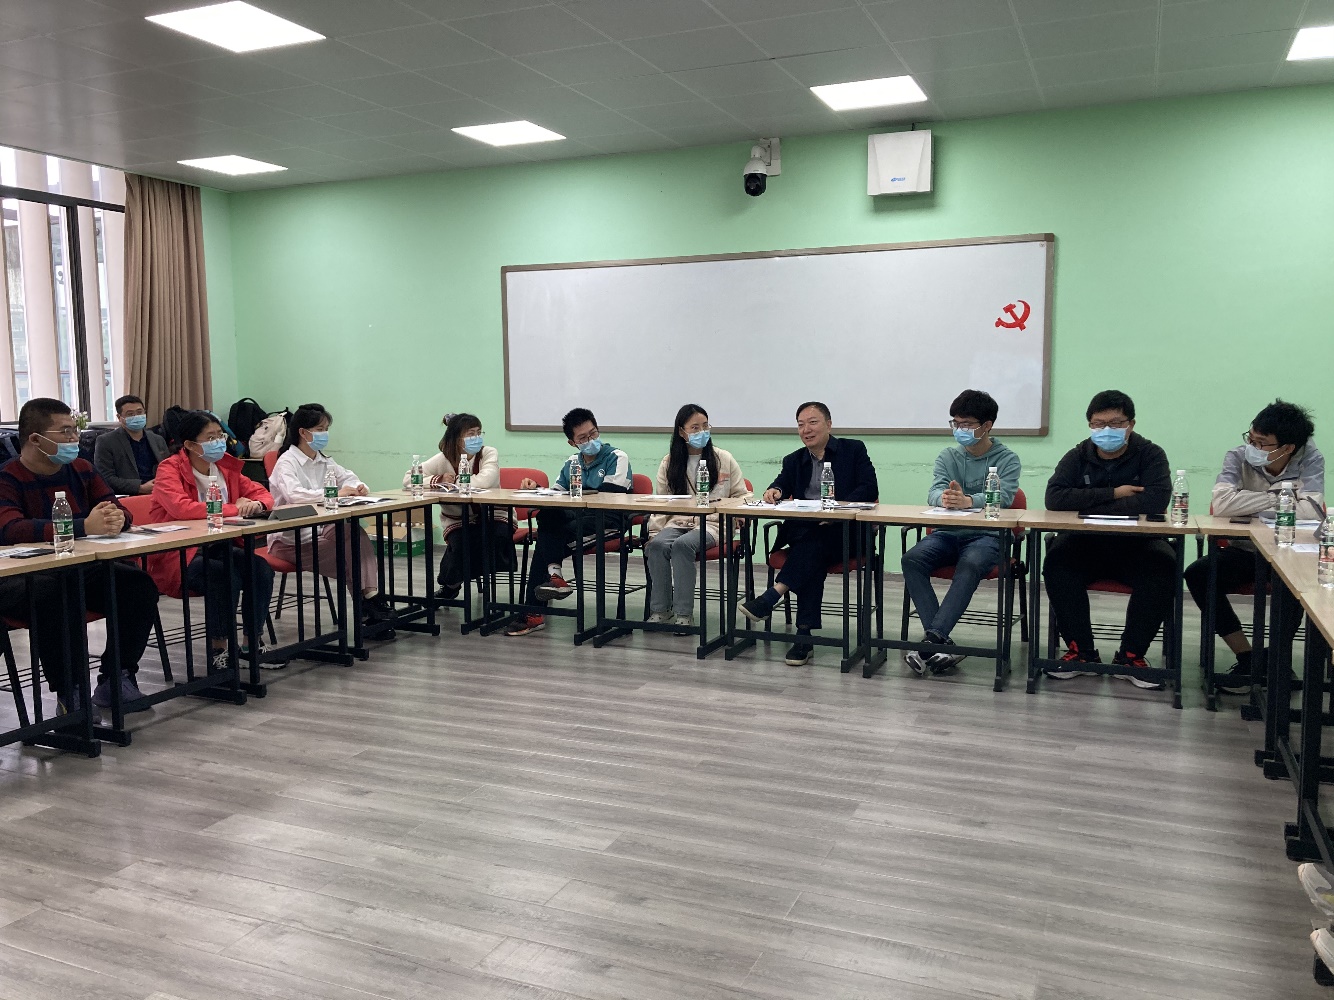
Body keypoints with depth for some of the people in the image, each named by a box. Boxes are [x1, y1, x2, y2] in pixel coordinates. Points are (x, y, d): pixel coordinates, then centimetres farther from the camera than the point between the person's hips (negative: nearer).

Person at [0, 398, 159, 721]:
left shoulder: (80, 470, 9)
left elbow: (118, 509, 8)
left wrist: (116, 518, -20)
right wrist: (84, 527, -37)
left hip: (80, 572, 6)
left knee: (140, 584, -16)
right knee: (55, 595, -37)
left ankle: (117, 679, -3)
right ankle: (68, 694, -22)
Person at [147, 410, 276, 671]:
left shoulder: (225, 467, 7)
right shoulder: (170, 469, -11)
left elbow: (261, 493, 14)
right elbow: (181, 507, -29)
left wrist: (257, 505, -12)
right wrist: (235, 509, -27)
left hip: (218, 548, 6)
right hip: (178, 556, -6)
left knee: (261, 568, -20)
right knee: (225, 575, -31)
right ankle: (217, 650, -14)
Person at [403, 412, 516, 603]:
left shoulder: (489, 453, -13)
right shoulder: (443, 460, -10)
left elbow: (484, 481, -33)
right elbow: (408, 479, -14)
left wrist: (452, 482, -22)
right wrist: (438, 480, -28)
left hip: (492, 516, -1)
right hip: (457, 521, 1)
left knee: (498, 535, -33)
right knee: (460, 543, -28)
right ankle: (449, 585, 5)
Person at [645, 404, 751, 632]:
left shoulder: (724, 459, 8)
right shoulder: (669, 463, 12)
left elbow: (741, 495, 11)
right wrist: (654, 532, -1)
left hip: (712, 523, -2)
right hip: (677, 522, 3)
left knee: (682, 545, -33)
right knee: (658, 545, -30)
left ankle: (683, 613, -28)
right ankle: (660, 610, -21)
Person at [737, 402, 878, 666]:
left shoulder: (854, 450, 9)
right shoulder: (794, 460, 21)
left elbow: (870, 490, -4)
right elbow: (782, 484, 5)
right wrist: (774, 491, -21)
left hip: (845, 534, -2)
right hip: (804, 533, 2)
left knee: (814, 543, -35)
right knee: (812, 557, -32)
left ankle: (771, 597, -40)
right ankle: (804, 635, -36)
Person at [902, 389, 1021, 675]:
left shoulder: (1007, 459, 5)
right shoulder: (947, 457, 15)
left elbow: (1003, 496, -15)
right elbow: (934, 491, -2)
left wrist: (968, 501, -37)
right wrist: (944, 498, -30)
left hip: (987, 535, -3)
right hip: (948, 533, 3)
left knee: (970, 565, -37)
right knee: (912, 558, -27)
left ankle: (932, 638, -43)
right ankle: (941, 641, -32)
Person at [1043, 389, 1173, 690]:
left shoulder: (1150, 455, -1)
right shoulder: (1077, 457, 3)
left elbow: (1157, 499, -21)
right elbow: (1054, 498, -14)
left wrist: (1090, 505, -19)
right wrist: (1112, 494, -19)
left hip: (1135, 545, -1)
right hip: (1085, 544, 1)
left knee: (1164, 565, -31)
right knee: (1056, 560, -29)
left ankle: (1130, 656, -16)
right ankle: (1082, 651, -16)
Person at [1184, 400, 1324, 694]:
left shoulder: (1310, 460, -12)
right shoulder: (1239, 457, -11)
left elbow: (1311, 511, -29)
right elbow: (1221, 504, -29)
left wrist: (1250, 505, -21)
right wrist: (1278, 497, -22)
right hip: (1244, 551, 2)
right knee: (1197, 574, -23)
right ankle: (1247, 658, -10)